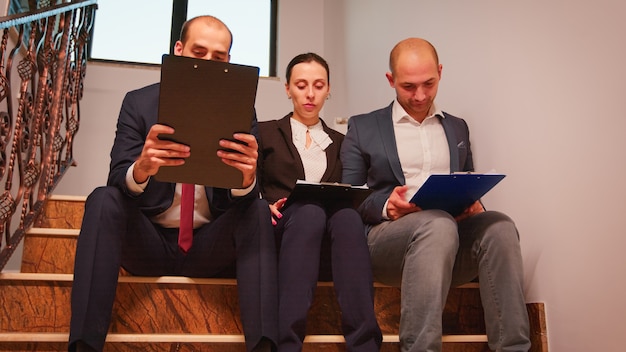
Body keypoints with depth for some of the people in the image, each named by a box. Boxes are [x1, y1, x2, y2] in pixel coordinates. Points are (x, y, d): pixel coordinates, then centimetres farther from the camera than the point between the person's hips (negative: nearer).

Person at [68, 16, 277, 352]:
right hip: (147, 241, 0)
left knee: (258, 211, -26)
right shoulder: (139, 102, 0)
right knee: (103, 200, -26)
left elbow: (243, 198, -8)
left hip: (209, 246, 0)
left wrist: (247, 176, -35)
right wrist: (142, 167, -36)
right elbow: (118, 180, -10)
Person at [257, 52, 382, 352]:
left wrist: (349, 202, -7)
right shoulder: (265, 133, 17)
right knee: (310, 211, -37)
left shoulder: (340, 142, 24)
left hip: (330, 231, 2)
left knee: (347, 214, -35)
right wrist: (266, 208, -14)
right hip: (281, 231, -2)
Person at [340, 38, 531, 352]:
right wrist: (386, 206, -14)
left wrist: (474, 204, -2)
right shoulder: (362, 127, 12)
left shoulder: (457, 127, 23)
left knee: (499, 226, -29)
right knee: (438, 223, -37)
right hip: (386, 236, -3)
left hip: (453, 236, 4)